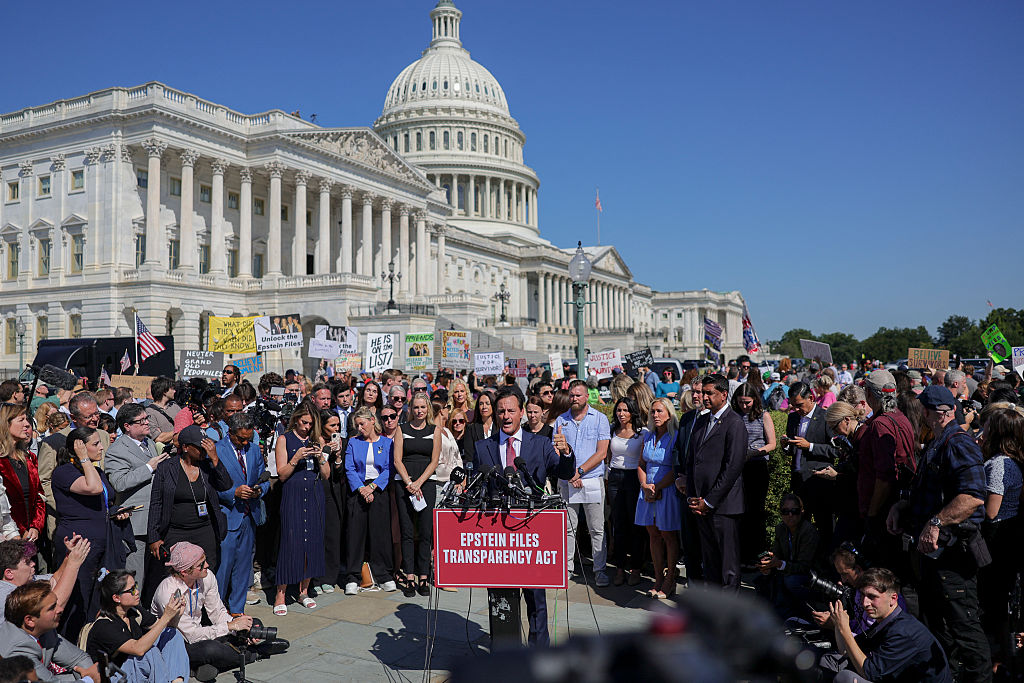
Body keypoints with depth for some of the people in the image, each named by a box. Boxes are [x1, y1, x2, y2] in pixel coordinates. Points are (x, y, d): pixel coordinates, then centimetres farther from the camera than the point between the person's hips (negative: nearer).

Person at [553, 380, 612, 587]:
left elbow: (601, 453, -6)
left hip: (592, 480, -2)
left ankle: (599, 570, 10)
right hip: (566, 482, 2)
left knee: (597, 529, 1)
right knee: (567, 528, 6)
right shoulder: (561, 420, 10)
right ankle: (566, 568, 15)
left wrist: (580, 471, -12)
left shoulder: (600, 419, 1)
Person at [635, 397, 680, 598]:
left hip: (668, 491, -6)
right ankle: (658, 580, 17)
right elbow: (641, 465, 13)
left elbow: (676, 470, -13)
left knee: (668, 536, 1)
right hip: (648, 492, 6)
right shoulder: (648, 436, 10)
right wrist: (645, 486, -2)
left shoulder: (676, 437, -9)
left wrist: (657, 488, -15)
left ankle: (670, 582, 11)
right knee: (654, 535, 9)